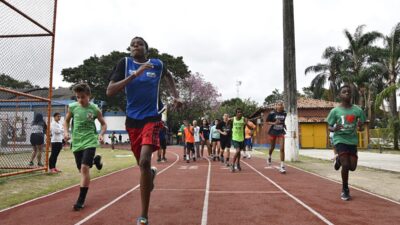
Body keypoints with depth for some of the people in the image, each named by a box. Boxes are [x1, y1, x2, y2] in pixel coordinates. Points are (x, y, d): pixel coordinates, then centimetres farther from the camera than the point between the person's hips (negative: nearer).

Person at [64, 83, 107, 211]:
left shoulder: (95, 109, -7)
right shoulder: (72, 107, -3)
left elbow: (104, 124, 5)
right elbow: (66, 121, 12)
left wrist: (101, 134, -14)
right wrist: (66, 132, -6)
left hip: (90, 142, -4)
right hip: (76, 143, 4)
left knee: (84, 168, -17)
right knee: (82, 169, 12)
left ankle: (81, 200, -8)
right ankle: (95, 160, 47)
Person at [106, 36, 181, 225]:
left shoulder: (157, 64, 1)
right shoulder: (124, 63, -3)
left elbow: (168, 76, 25)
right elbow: (109, 92, -14)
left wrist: (176, 96, 14)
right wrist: (135, 74, -23)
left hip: (152, 118, -2)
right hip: (132, 120, 2)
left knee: (144, 161, -21)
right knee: (141, 164, 14)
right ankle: (151, 173, 55)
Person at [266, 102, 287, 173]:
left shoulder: (285, 113, -3)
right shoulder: (272, 113, -12)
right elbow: (267, 122, -7)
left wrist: (284, 125, 0)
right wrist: (274, 123, -22)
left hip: (281, 132, 1)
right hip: (273, 131, -1)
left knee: (282, 148, -10)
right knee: (272, 147, 17)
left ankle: (282, 166, -5)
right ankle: (269, 157, 50)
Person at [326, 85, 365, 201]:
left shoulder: (357, 110, 1)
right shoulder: (335, 111, -5)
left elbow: (361, 127, 7)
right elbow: (329, 127, 1)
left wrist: (360, 127, -17)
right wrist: (334, 129, -23)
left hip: (352, 140, 3)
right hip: (340, 139, -3)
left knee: (352, 167, 2)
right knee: (345, 165, -13)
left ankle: (340, 160, 37)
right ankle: (345, 190, 8)